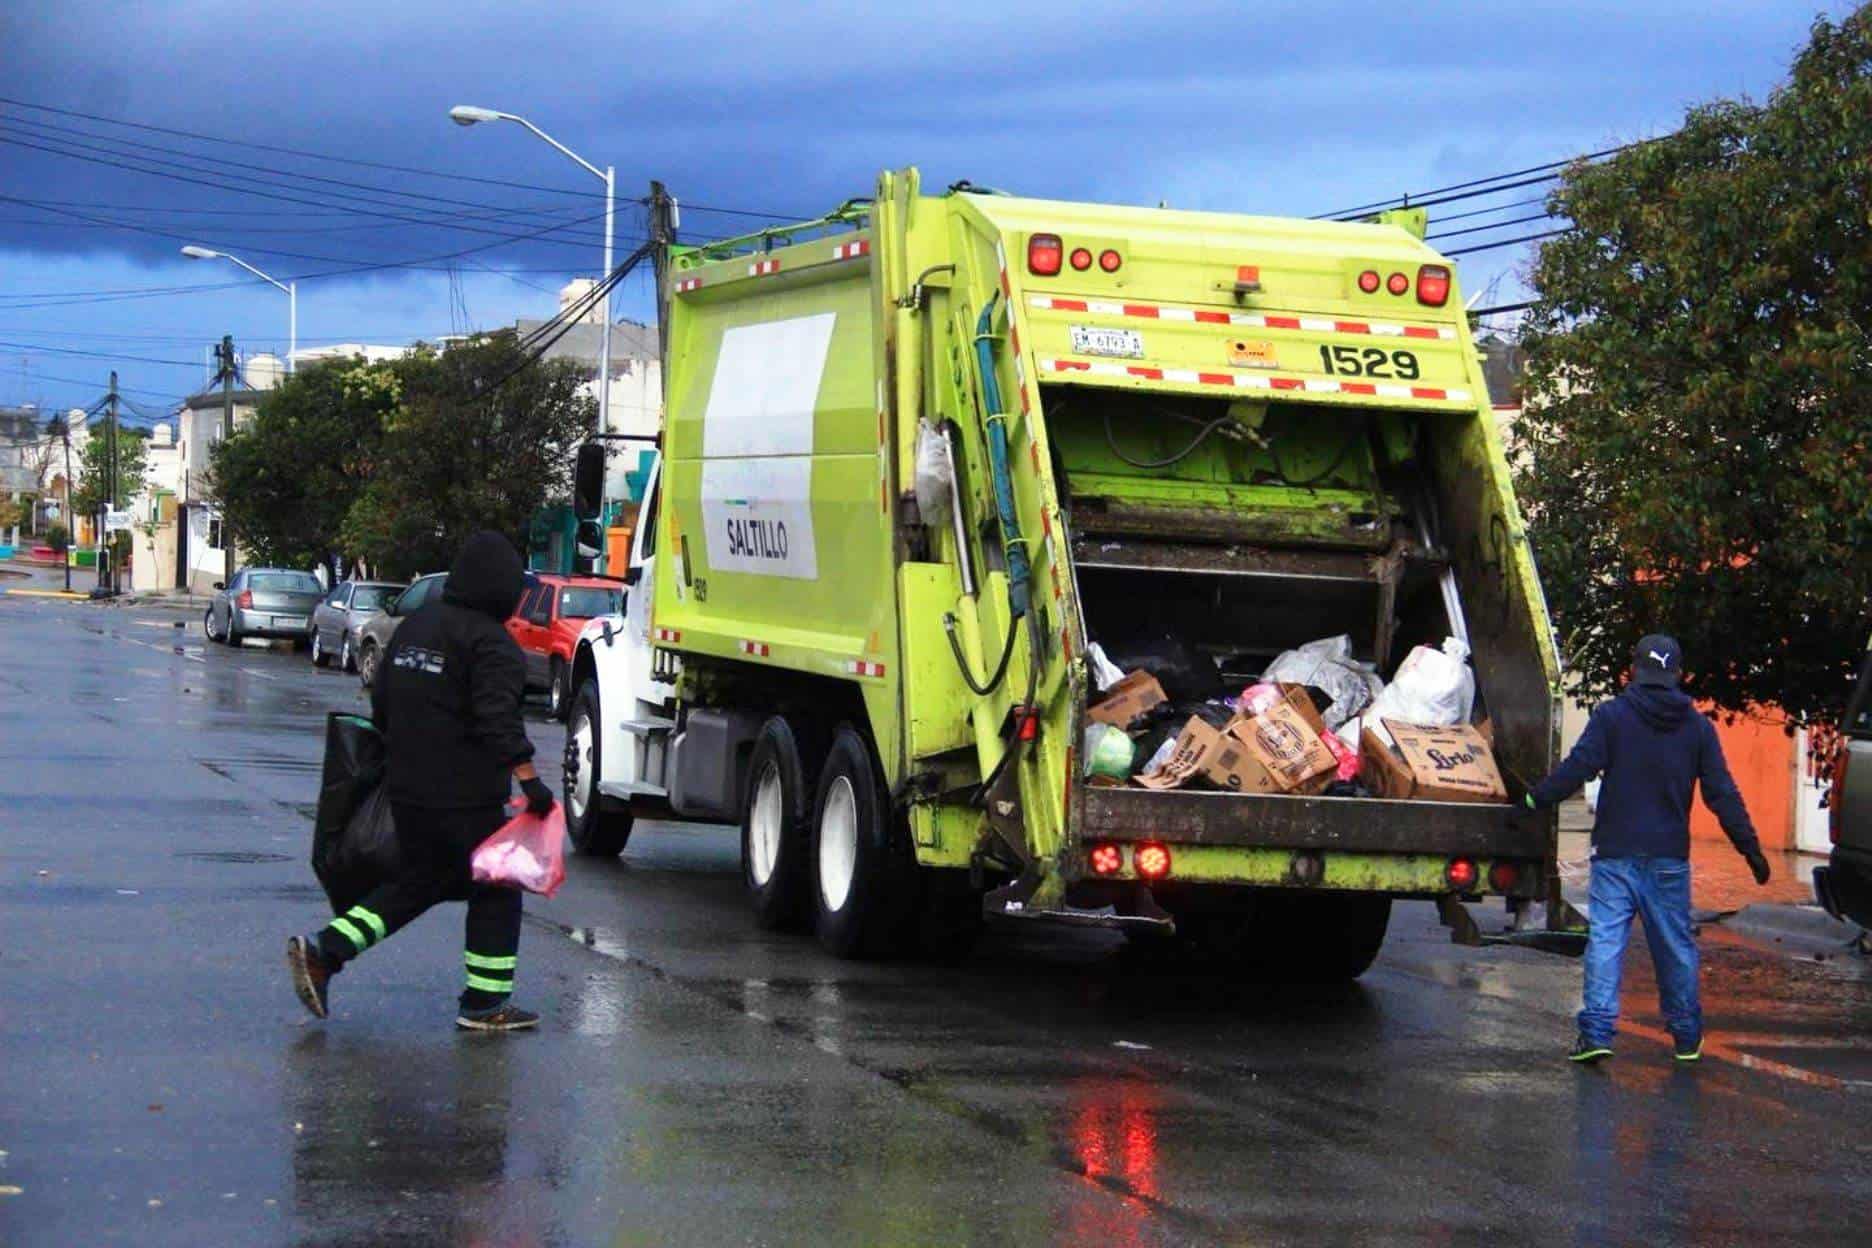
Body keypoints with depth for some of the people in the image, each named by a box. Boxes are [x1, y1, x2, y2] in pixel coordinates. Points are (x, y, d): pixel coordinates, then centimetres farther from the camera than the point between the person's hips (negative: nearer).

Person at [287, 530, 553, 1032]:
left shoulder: (414, 626, 12)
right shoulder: (490, 642, -14)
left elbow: (381, 701, 18)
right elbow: (497, 719, -24)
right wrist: (529, 779, -25)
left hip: (406, 785, 8)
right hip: (464, 797, -8)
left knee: (421, 878, 19)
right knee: (495, 890, 5)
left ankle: (323, 951, 7)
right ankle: (486, 1003, 8)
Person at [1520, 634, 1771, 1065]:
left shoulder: (1611, 716, -2)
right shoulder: (1697, 727, 6)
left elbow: (1578, 768, -10)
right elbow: (1722, 794, 4)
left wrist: (1533, 801, -3)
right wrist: (1750, 848, 9)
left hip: (1615, 852, -2)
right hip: (1669, 858, 2)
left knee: (1605, 939, -4)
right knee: (1676, 945, 12)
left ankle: (1597, 1030, -14)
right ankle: (1687, 1036, 21)